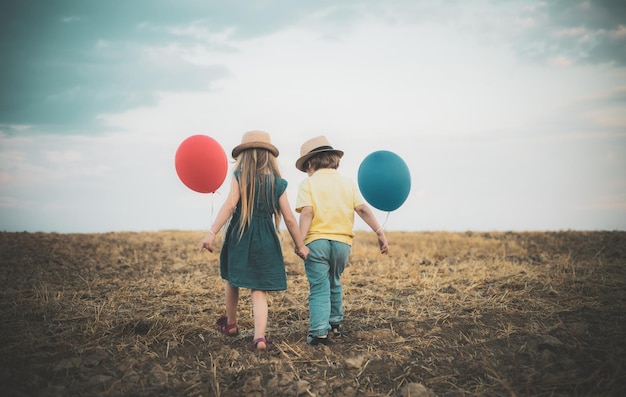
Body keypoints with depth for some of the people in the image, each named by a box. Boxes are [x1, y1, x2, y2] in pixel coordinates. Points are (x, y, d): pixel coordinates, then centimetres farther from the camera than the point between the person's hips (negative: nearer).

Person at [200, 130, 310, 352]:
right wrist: (300, 246, 13)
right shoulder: (277, 183, 4)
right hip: (266, 241, 1)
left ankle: (231, 324, 37)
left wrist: (212, 233, -20)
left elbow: (230, 204, -16)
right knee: (259, 291, 4)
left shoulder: (239, 176, -2)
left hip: (239, 236, -1)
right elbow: (289, 219, 3)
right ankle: (259, 336, -11)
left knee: (231, 279, 22)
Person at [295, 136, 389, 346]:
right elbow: (363, 209, -1)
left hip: (317, 241, -3)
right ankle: (335, 323, 34)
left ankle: (319, 331, -8)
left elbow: (307, 212, -13)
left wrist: (300, 240, -17)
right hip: (342, 242, 4)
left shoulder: (308, 183, 1)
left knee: (319, 287, 1)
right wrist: (380, 232, -2)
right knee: (334, 283, 24)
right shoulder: (348, 182, 10)